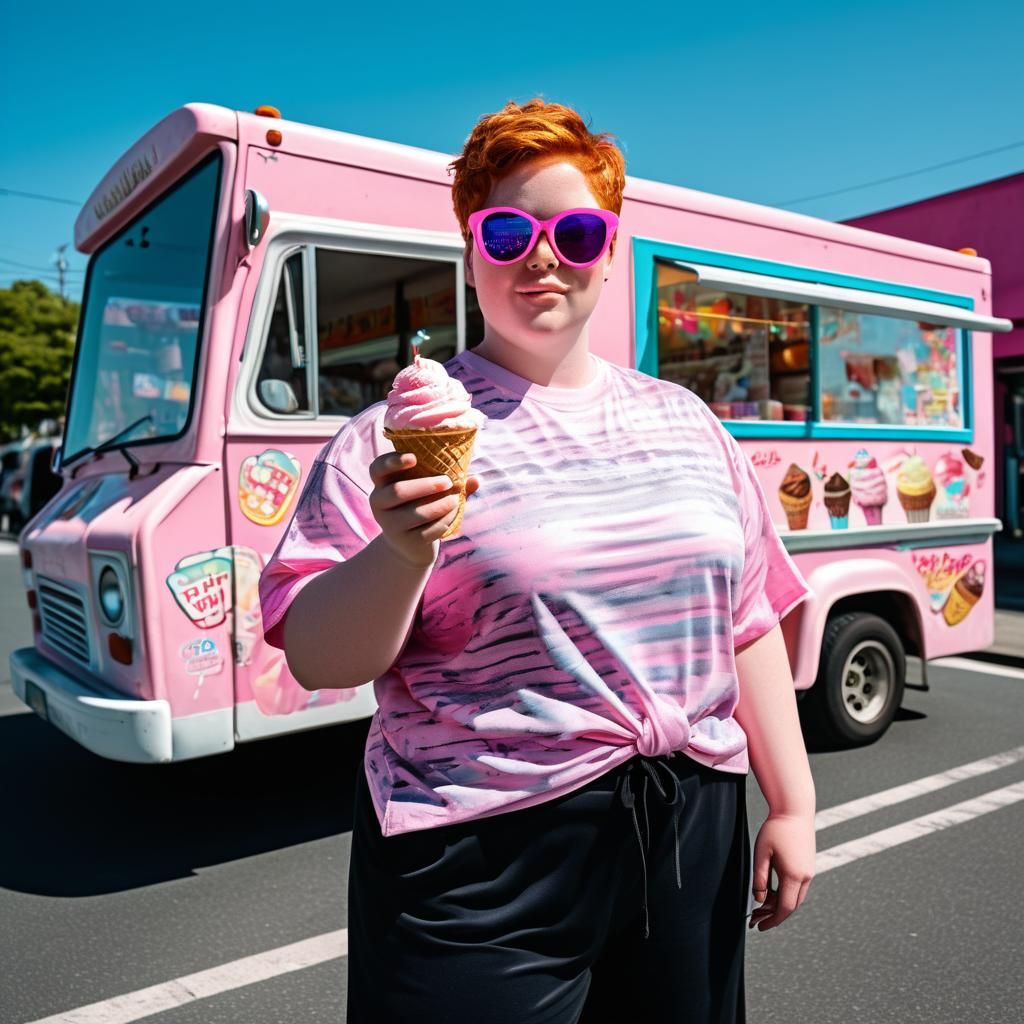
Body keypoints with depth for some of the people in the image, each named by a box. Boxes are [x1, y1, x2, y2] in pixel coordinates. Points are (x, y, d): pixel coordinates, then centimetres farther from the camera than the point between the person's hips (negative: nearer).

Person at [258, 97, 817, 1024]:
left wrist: (792, 803, 8)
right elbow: (317, 660, -11)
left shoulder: (684, 420, 8)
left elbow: (748, 626, 10)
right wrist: (400, 553, -28)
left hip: (691, 842, 5)